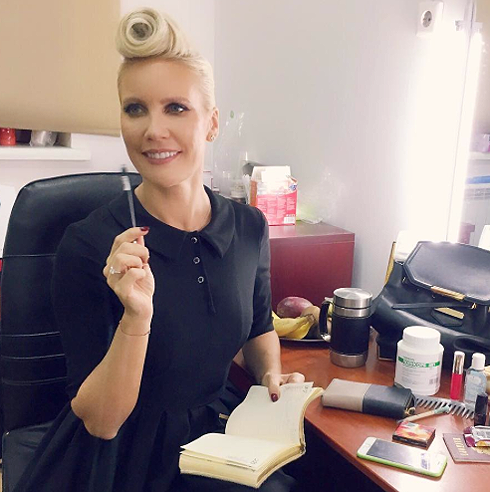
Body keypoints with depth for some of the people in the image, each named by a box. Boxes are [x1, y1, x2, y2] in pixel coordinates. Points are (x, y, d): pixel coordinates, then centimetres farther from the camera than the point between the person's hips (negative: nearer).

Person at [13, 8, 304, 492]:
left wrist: (272, 375, -4)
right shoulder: (88, 244, -18)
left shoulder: (248, 227, -6)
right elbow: (100, 421, -16)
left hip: (218, 435, 2)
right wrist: (137, 316, -29)